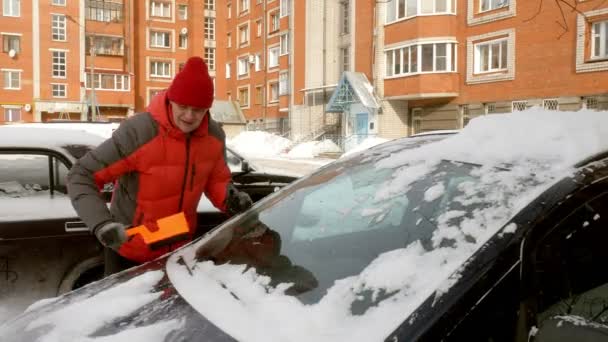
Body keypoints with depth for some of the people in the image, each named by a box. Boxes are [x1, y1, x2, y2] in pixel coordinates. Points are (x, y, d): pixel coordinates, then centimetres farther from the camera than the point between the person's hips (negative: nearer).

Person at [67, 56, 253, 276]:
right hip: (129, 251, -4)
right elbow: (81, 176, -25)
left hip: (180, 248, 5)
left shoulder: (214, 136, -11)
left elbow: (216, 180, 5)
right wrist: (102, 224, -40)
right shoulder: (138, 132, -29)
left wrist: (231, 199, -17)